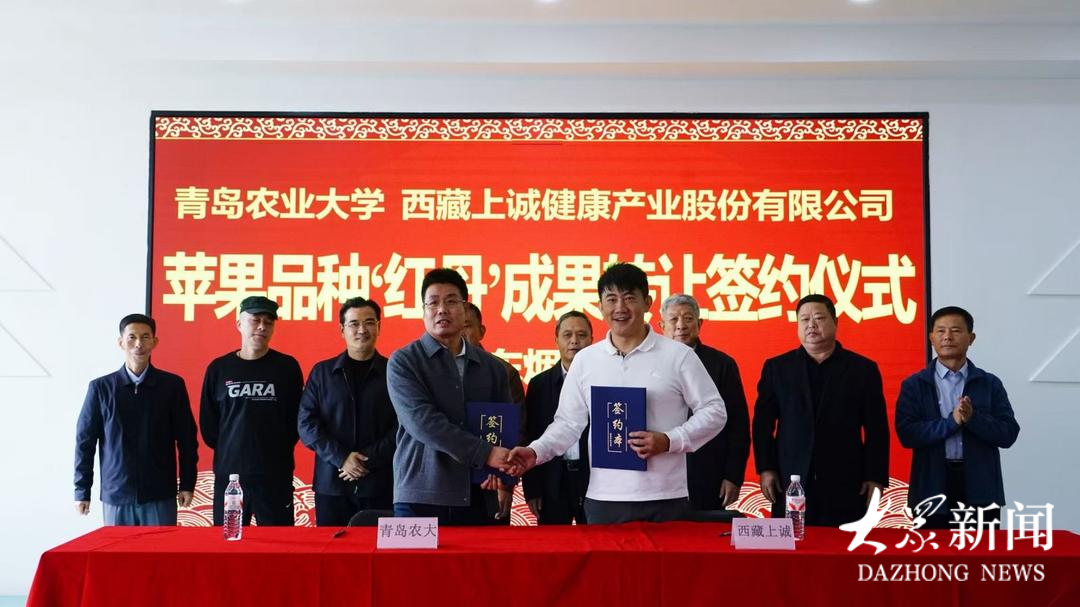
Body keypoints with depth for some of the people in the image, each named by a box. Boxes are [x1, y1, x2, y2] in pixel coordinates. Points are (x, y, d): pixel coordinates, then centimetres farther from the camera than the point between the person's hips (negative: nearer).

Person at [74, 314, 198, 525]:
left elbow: (186, 438, 5)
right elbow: (85, 440, 6)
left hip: (160, 495, -1)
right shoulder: (101, 387, 2)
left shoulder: (172, 385, 1)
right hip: (115, 496, 1)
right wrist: (82, 491, 4)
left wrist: (187, 484, 1)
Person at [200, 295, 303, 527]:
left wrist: (280, 452, 2)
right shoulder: (218, 368, 6)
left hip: (276, 475, -1)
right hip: (228, 473, 1)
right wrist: (227, 450, 8)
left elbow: (296, 417, 4)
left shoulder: (287, 367, 2)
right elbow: (207, 421, 10)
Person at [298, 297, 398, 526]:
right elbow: (307, 424, 3)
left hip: (381, 486, -1)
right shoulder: (322, 372, 10)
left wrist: (370, 460, -13)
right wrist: (341, 458, -9)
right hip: (331, 484, 2)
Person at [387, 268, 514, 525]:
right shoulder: (403, 362, 0)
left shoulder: (493, 367, 12)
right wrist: (484, 453, -17)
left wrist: (501, 472, -7)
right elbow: (422, 421, -12)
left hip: (478, 498, 3)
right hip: (420, 498, -3)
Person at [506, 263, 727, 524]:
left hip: (665, 500, -2)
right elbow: (569, 422, 9)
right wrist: (536, 452, -8)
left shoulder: (678, 355, 0)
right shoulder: (585, 360, 8)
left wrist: (669, 441, -11)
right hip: (604, 500, 2)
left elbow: (714, 411, 3)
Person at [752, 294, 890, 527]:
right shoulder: (776, 367, 8)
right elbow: (763, 423, 7)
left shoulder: (863, 369, 6)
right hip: (789, 483, 1)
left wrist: (876, 478, -1)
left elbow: (876, 429, 4)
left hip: (845, 486, 0)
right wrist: (765, 469, -1)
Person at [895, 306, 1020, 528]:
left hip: (981, 491, 1)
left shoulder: (990, 384, 7)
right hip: (933, 491, -1)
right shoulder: (914, 385, 3)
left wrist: (973, 418, -16)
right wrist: (952, 421, -17)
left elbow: (1008, 434, 0)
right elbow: (907, 434, -8)